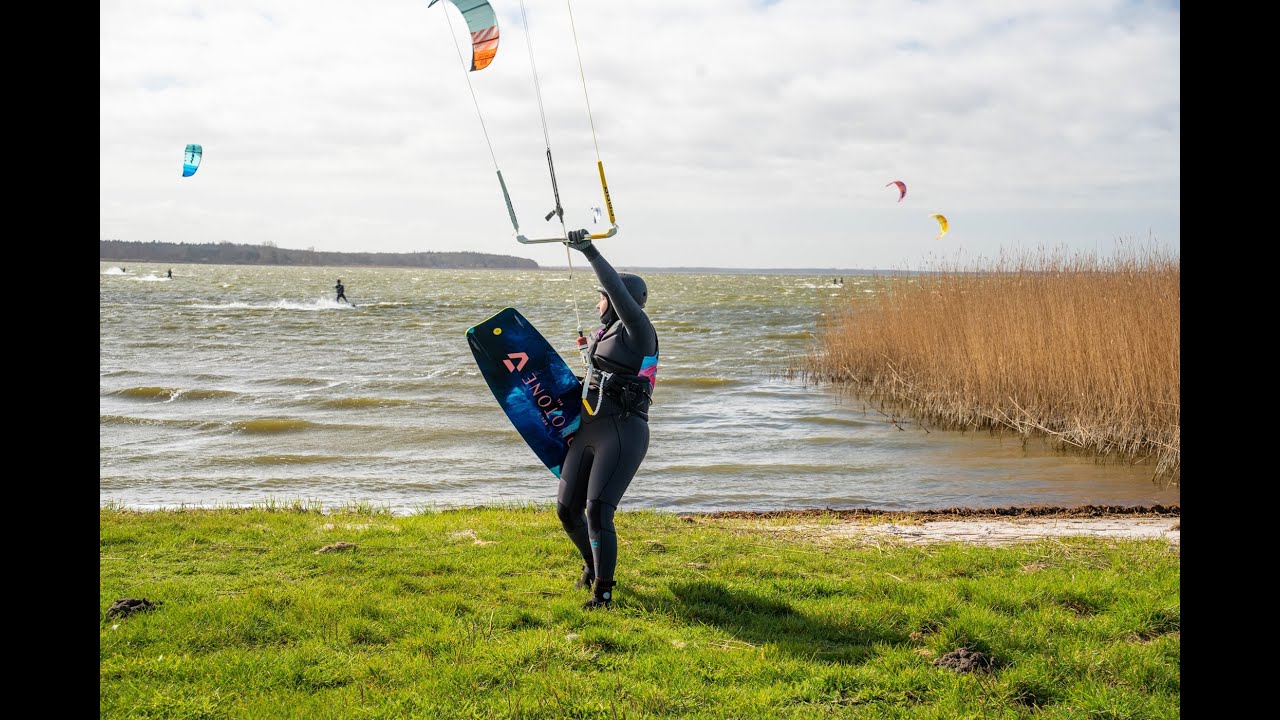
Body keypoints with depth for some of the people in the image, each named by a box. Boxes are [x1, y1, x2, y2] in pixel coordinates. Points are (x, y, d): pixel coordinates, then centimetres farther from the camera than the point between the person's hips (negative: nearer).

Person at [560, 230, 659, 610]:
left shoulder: (639, 332, -10)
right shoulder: (603, 332, 15)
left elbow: (620, 292, -27)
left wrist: (591, 252, -30)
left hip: (623, 432, -9)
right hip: (588, 429, 9)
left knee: (597, 509, -18)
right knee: (566, 508, 11)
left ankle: (603, 591, -7)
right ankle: (593, 565, 37)